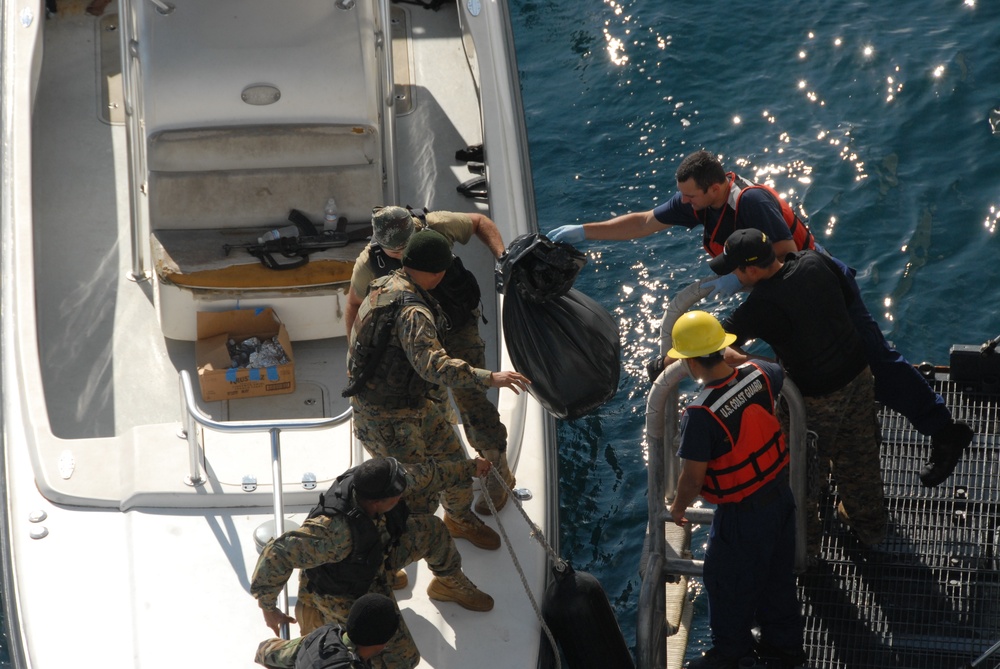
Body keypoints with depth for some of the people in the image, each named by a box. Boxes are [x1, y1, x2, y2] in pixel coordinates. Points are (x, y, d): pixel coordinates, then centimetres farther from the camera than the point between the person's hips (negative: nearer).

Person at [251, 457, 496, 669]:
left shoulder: (372, 479, -26)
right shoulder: (335, 532, -47)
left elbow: (423, 475, -5)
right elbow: (277, 554, -47)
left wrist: (469, 468, 7)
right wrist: (269, 608, -37)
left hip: (373, 558, 7)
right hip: (346, 595, -7)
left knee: (431, 530, 5)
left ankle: (452, 585, 36)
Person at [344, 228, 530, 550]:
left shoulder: (387, 286, 1)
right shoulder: (412, 312, -31)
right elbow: (433, 365, -43)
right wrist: (489, 378, -44)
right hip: (386, 418, -10)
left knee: (453, 460, 21)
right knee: (420, 501, -5)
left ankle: (460, 520, 46)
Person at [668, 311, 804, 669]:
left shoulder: (700, 414, -32)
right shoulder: (758, 375, -14)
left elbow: (693, 478, -23)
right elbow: (779, 371, 14)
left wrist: (678, 507, -2)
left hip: (742, 515, -7)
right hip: (781, 495, 7)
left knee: (728, 584, 18)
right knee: (778, 577, 25)